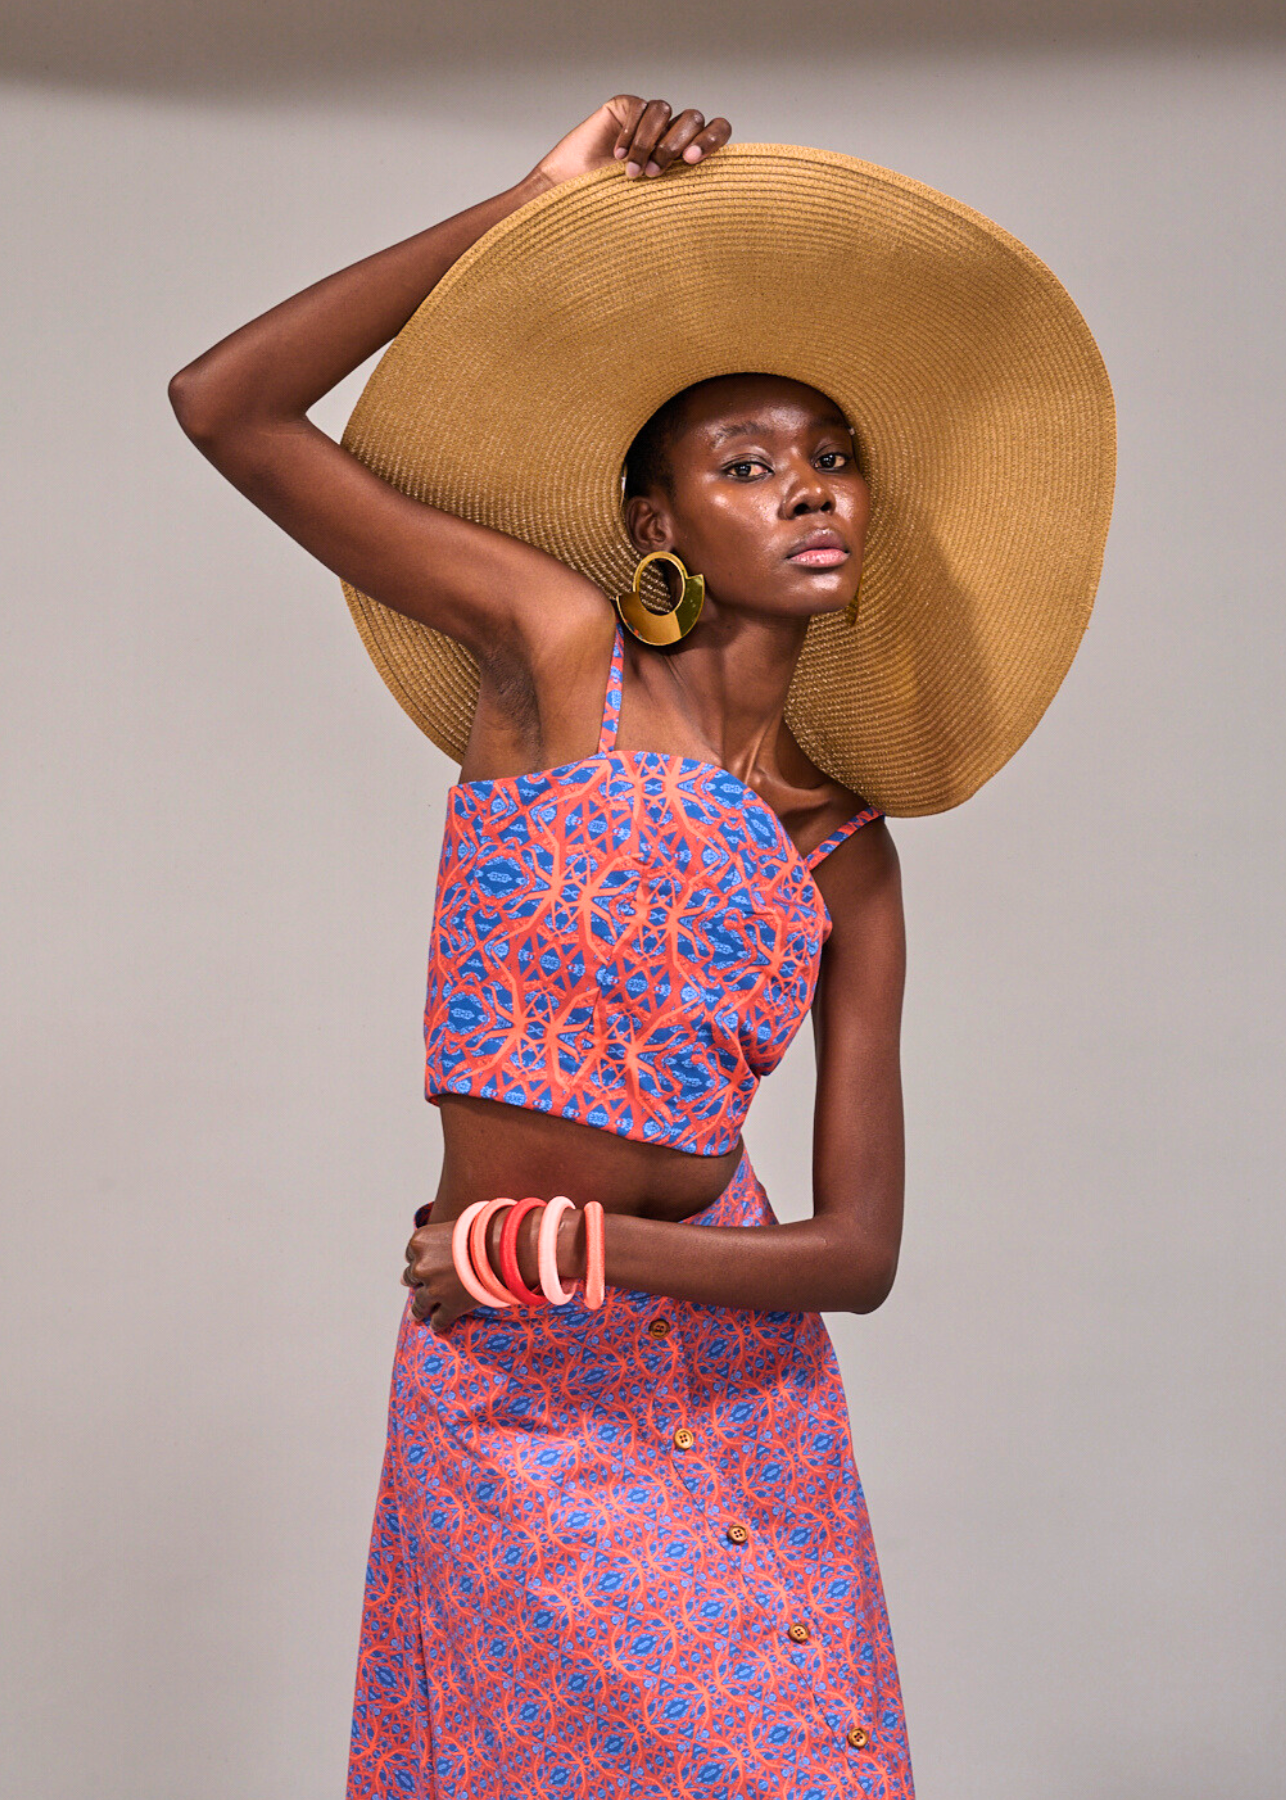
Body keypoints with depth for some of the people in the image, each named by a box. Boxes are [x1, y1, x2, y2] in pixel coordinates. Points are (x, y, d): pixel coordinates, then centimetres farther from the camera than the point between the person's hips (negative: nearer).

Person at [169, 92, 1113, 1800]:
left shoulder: (849, 853, 3)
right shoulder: (557, 648, -5)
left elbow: (858, 1252, -3)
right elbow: (226, 406, -14)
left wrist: (562, 1244, -15)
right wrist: (538, 208, -14)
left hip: (737, 1382, 4)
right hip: (512, 1390, -3)